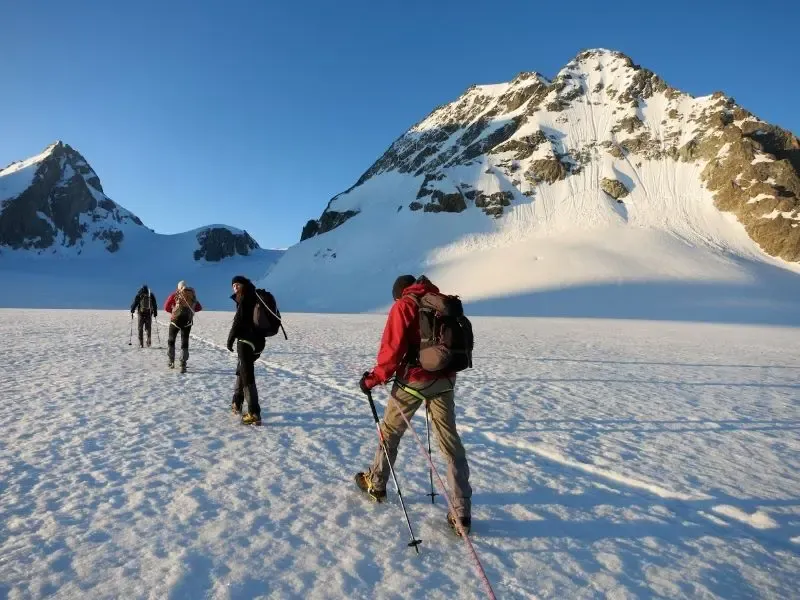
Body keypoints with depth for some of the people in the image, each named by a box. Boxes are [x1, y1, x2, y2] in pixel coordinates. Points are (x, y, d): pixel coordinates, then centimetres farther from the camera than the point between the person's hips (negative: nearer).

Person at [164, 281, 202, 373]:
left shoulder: (175, 294, 1)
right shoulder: (192, 296, 9)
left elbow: (166, 307, -1)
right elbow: (199, 308, 14)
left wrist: (174, 311, 16)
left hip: (176, 320, -2)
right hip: (188, 321, 2)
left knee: (171, 340, 18)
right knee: (184, 343, 5)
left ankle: (171, 362, 19)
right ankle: (183, 365, -5)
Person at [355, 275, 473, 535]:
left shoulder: (404, 305, -5)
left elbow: (392, 348, -12)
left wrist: (374, 378, -2)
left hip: (413, 380, -4)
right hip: (445, 380, 5)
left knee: (390, 431, 18)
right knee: (451, 443, 7)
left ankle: (376, 484, 34)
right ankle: (462, 512, 6)